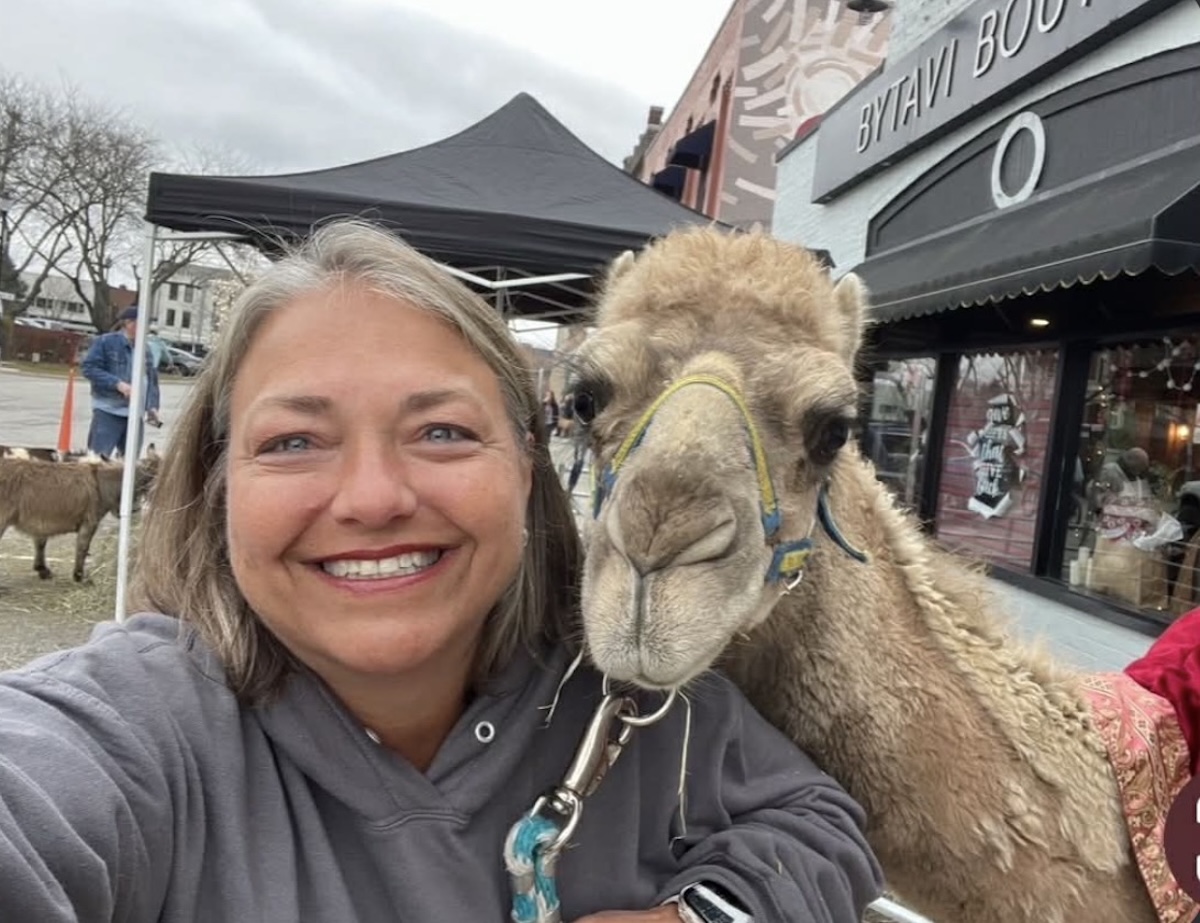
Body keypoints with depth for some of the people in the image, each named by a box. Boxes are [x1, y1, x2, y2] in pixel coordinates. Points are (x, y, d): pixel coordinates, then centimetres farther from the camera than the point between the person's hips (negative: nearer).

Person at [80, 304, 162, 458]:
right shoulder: (105, 342, -3)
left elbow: (152, 381, 17)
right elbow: (88, 367, -9)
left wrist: (152, 406, 3)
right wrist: (118, 384, -19)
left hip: (135, 415, 5)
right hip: (108, 411, -5)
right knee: (98, 456, -8)